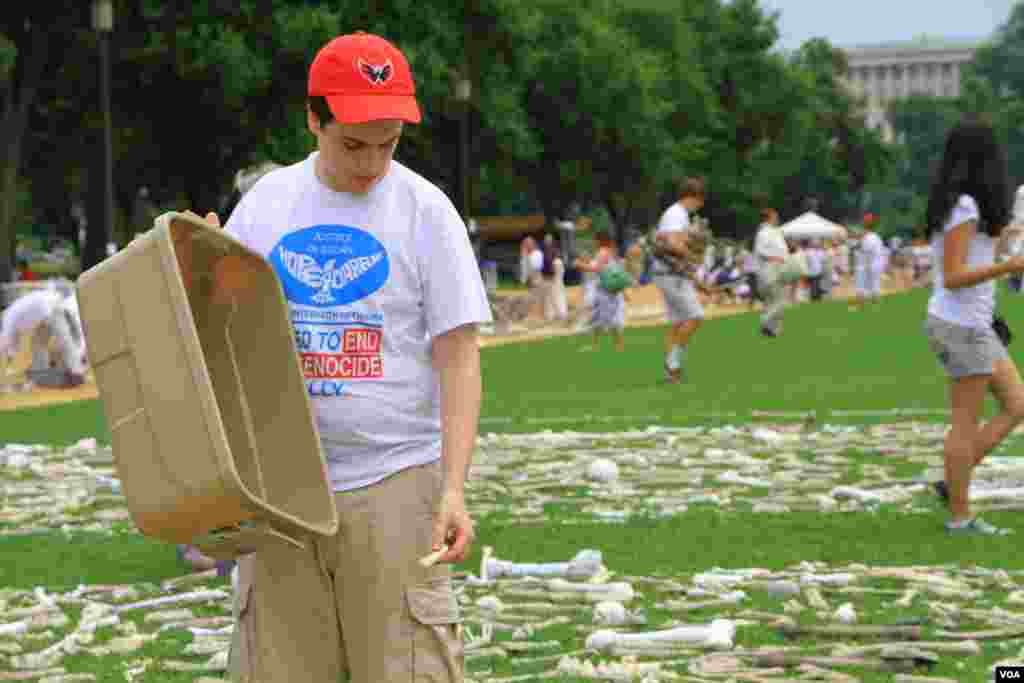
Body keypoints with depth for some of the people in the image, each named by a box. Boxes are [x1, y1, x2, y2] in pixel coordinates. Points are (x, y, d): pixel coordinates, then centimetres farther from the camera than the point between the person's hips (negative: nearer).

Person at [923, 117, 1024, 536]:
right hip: (963, 327, -9)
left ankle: (952, 484, 11)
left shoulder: (954, 204, 10)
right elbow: (952, 278, -21)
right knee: (967, 423, 0)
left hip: (969, 325, 9)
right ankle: (960, 517, 9)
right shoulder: (965, 208, -18)